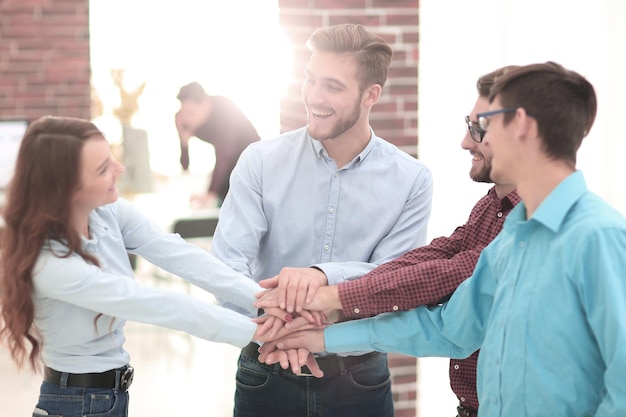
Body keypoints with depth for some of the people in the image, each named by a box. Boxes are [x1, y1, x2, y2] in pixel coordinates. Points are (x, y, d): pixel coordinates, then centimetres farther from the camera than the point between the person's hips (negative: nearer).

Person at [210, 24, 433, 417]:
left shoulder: (411, 180, -4)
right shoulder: (261, 162, -6)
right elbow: (228, 262, -15)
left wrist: (325, 275, -31)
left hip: (359, 381, 0)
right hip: (268, 375, 0)